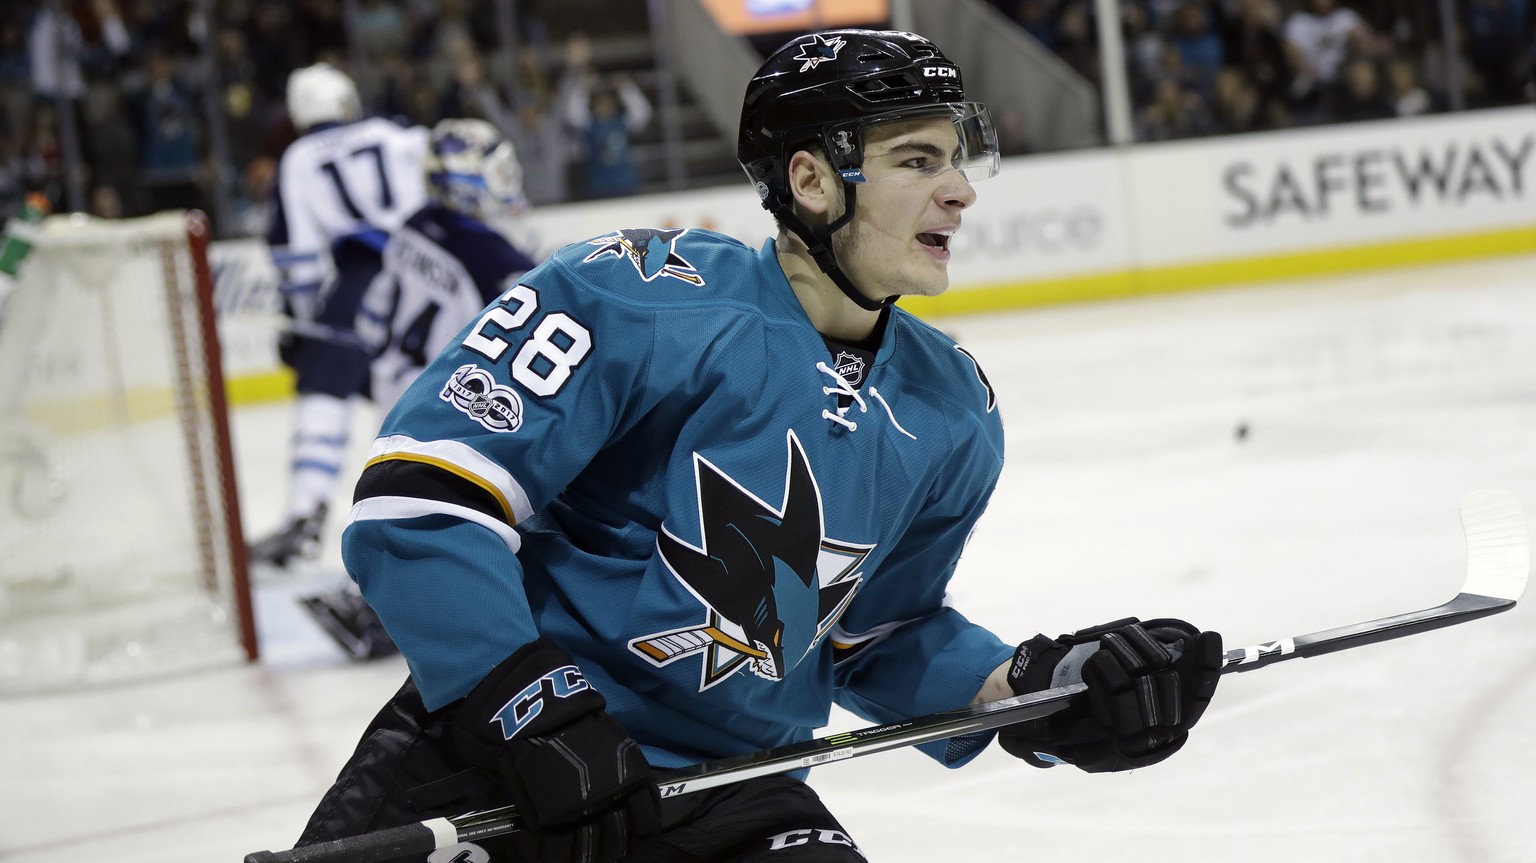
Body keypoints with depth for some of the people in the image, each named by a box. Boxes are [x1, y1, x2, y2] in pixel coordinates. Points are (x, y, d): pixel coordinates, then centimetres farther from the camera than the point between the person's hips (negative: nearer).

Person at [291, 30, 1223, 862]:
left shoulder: (951, 417, 5)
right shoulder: (640, 295, -16)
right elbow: (420, 493, -20)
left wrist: (1028, 690, -1)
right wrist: (532, 714, -25)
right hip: (491, 748, -4)